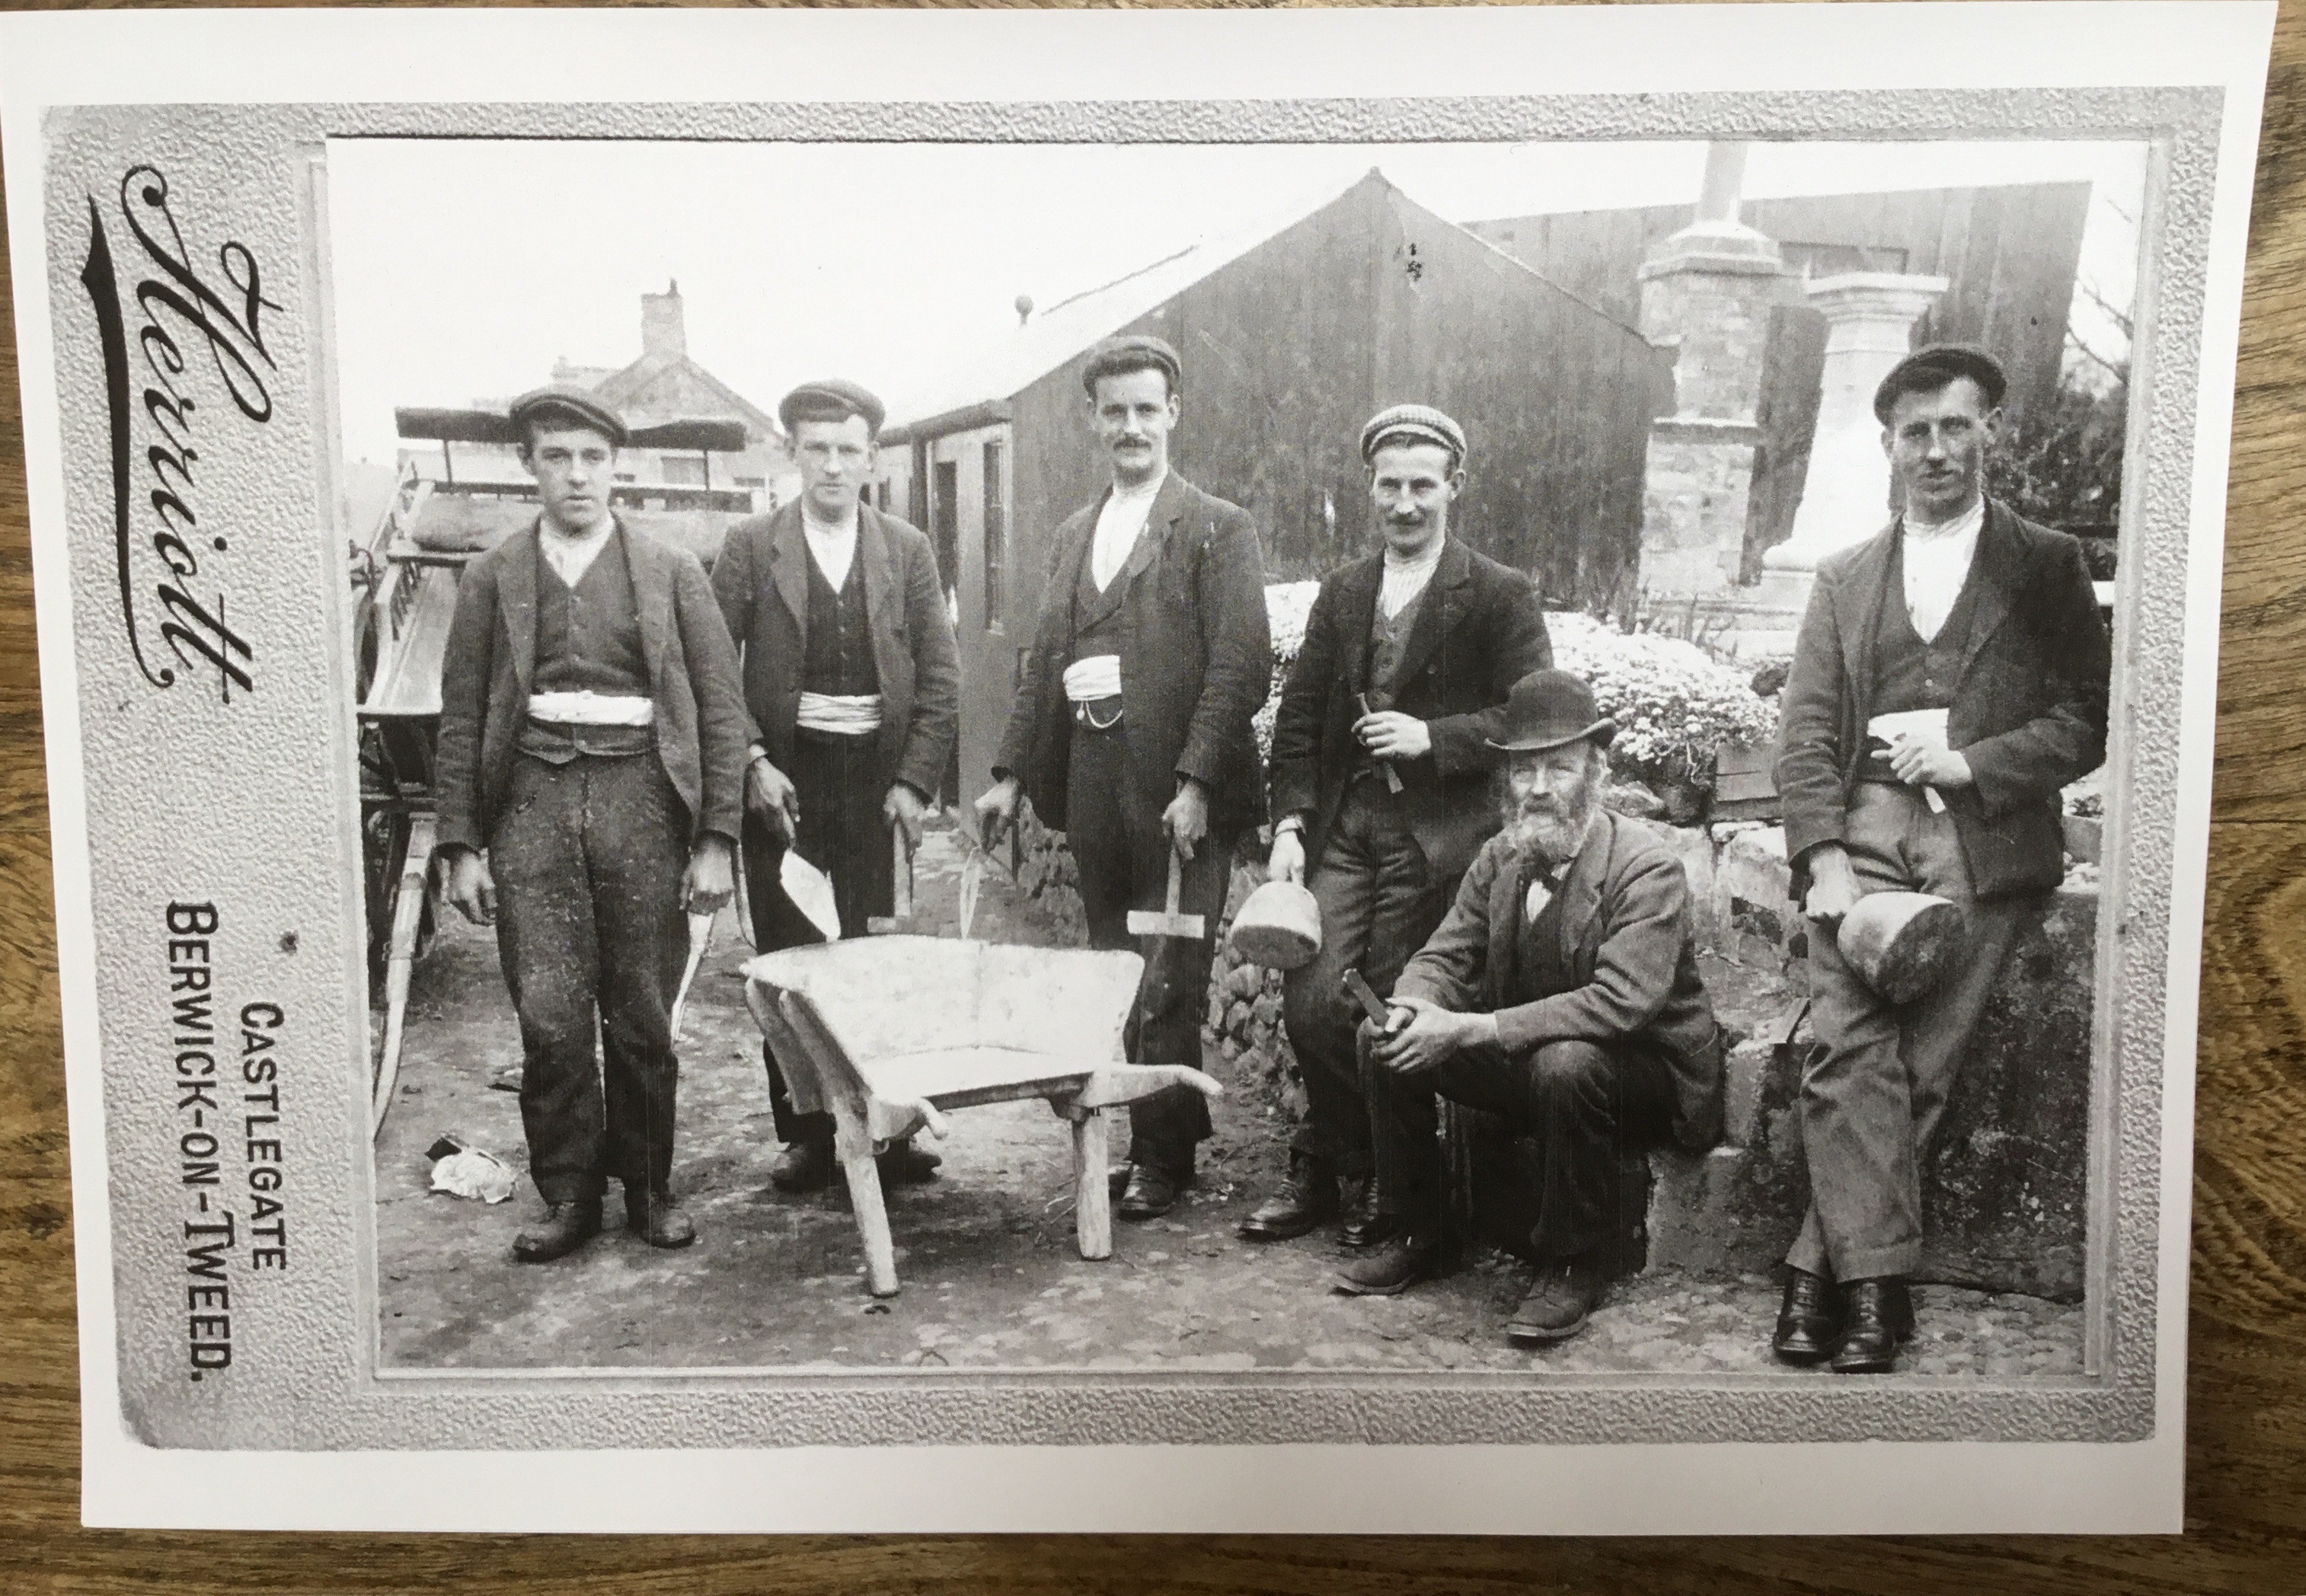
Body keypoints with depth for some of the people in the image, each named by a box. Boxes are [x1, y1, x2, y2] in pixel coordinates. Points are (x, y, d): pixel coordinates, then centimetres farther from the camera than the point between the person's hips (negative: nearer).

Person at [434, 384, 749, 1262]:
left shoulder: (671, 572, 7)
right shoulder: (493, 577, 10)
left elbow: (720, 707, 4)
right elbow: (461, 719, 10)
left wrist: (715, 840, -3)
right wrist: (461, 845, 2)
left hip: (641, 797, -1)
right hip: (533, 799, 1)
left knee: (643, 1018, 4)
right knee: (549, 1017, -2)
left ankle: (647, 1184, 21)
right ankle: (568, 1193, 14)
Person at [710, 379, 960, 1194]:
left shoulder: (907, 550, 7)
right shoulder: (750, 546, 4)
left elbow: (940, 677, 5)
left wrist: (916, 780, -3)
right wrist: (751, 764, -10)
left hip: (877, 782, 1)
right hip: (782, 780, 0)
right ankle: (805, 1134, 13)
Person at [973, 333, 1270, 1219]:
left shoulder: (1218, 528, -1)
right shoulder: (1073, 535, 18)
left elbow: (1240, 666, -10)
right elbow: (1043, 662, 17)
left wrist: (1195, 781, -19)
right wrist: (1011, 772, 8)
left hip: (1177, 789, -6)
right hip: (1093, 785, 6)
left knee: (1167, 980, -2)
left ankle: (1164, 1154, 13)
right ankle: (1142, 1132, 23)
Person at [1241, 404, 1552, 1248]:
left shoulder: (1501, 596, 0)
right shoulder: (1341, 591, 14)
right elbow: (1298, 714, 11)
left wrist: (1433, 737, -16)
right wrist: (1288, 824, 1)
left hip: (1434, 834, -4)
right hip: (1340, 826, 4)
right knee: (1311, 1001, -3)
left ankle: (1386, 1181, 22)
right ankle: (1330, 1171, 19)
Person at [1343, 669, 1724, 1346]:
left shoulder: (1647, 866, -20)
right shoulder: (1499, 856, 0)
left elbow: (1622, 1003, -32)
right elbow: (1444, 957, 2)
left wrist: (1469, 1029, -36)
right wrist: (1411, 1008, -25)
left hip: (1644, 1075, -6)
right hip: (1525, 1064, 6)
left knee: (1566, 1063, -38)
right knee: (1387, 1039, -10)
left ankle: (1575, 1264, -14)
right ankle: (1416, 1234, 6)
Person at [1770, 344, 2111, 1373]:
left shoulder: (2046, 566, 13)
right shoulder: (1844, 579, 19)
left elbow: (2087, 721, 6)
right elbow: (1803, 732, 9)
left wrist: (1970, 762, -10)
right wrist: (1823, 857, -6)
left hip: (1983, 842, -1)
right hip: (1864, 833, 2)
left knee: (1914, 1068, -11)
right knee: (1847, 1050, -16)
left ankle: (1824, 1269, -2)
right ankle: (1876, 1282, -12)